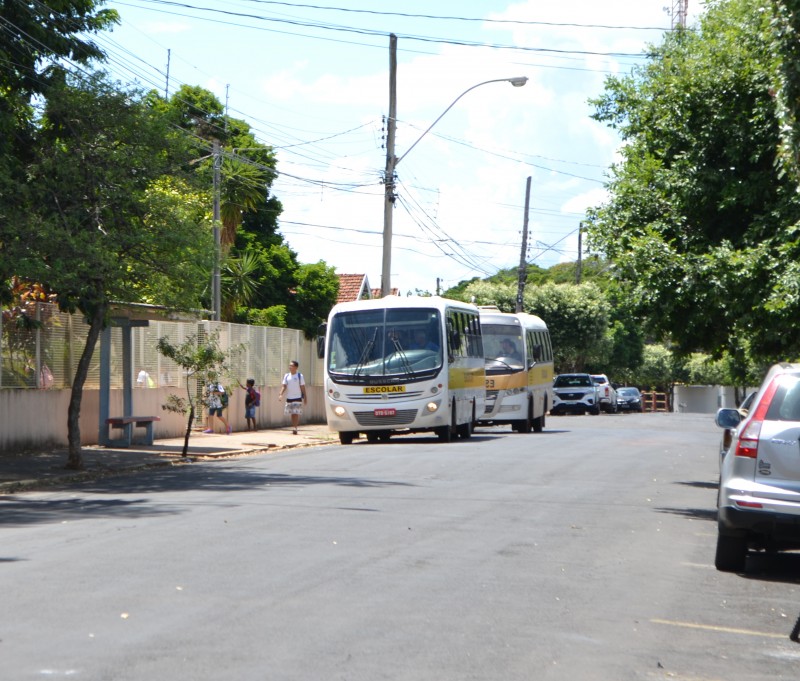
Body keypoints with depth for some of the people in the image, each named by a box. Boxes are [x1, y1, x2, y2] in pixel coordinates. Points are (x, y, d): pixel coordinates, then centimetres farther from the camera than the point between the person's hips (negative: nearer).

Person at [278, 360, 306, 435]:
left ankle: (295, 428, -16)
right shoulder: (286, 376, 7)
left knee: (296, 414, -12)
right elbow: (284, 386, 2)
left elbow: (303, 388, -1)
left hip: (297, 398, -4)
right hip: (289, 398, 4)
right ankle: (294, 428, 16)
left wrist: (304, 398, -2)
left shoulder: (300, 376, -3)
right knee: (292, 414, 9)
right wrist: (281, 394, -14)